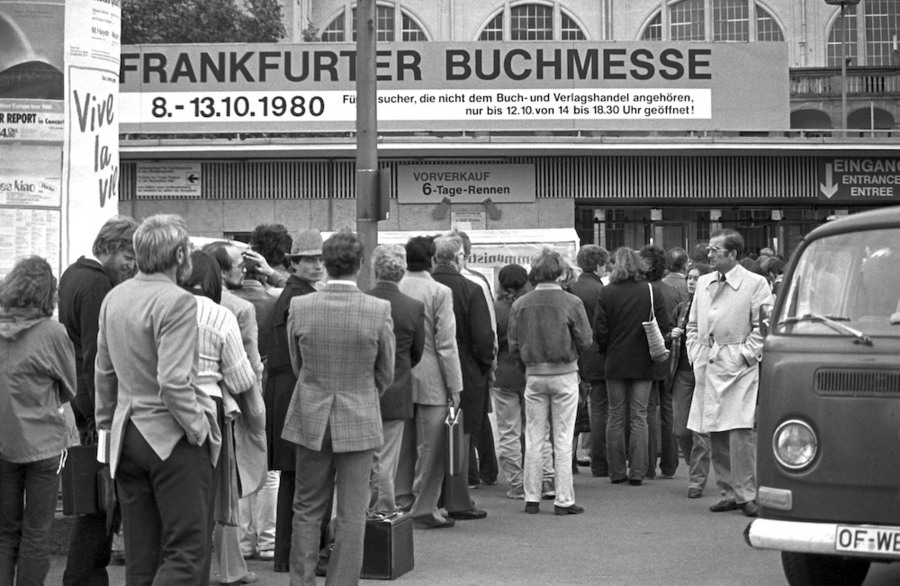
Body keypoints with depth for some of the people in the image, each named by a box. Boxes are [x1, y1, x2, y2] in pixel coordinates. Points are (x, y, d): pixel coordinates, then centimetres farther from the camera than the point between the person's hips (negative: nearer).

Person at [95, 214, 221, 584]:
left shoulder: (114, 299, 8)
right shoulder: (176, 302, -16)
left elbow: (104, 373, 15)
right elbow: (174, 383, -22)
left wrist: (106, 425, 24)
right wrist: (199, 428, -11)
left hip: (127, 437, 8)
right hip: (172, 438, -8)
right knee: (187, 553, -4)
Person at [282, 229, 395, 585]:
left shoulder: (299, 307, -8)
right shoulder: (379, 310, -12)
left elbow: (296, 365, 6)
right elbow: (386, 374, 0)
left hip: (310, 420, 2)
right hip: (360, 420, -2)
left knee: (307, 511, 13)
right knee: (351, 515, 5)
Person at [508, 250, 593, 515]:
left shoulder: (520, 304, -4)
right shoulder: (571, 303, -11)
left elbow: (514, 347, 0)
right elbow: (585, 341, -7)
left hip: (534, 374, 2)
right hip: (564, 374, -2)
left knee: (533, 439, 10)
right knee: (563, 439, 3)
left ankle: (532, 498, 12)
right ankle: (563, 500, 4)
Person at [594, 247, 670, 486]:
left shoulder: (607, 292, -8)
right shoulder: (652, 291, -6)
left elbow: (599, 331, -8)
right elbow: (664, 326, -5)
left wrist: (607, 348, 10)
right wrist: (653, 347, 11)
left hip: (615, 362, 0)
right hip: (643, 363, 0)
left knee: (616, 417, 9)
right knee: (639, 418, 5)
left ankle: (617, 471, 10)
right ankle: (637, 472, 3)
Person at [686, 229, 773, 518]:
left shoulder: (755, 284, -3)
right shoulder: (703, 283, 14)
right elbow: (693, 325, 22)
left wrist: (745, 355, -11)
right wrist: (695, 354, 10)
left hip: (739, 367, -6)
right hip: (707, 367, 6)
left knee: (739, 431, -12)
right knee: (715, 433, 7)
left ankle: (747, 494, -5)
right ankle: (728, 492, 15)